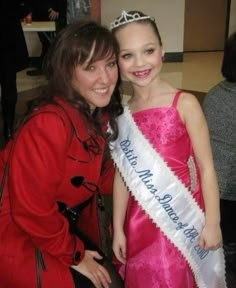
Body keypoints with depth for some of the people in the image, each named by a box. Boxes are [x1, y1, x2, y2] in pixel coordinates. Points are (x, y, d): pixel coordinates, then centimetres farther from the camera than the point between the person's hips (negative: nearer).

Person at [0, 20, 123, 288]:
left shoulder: (99, 113, -4)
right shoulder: (49, 123, -31)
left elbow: (97, 177, 3)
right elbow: (32, 210, -26)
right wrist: (73, 254, -12)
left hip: (57, 224, 8)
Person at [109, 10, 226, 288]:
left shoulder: (184, 103, -11)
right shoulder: (120, 114, 0)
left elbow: (206, 168, -7)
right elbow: (122, 176, 4)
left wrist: (212, 223, -7)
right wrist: (117, 229, 7)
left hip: (185, 218, -3)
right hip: (141, 222, 3)